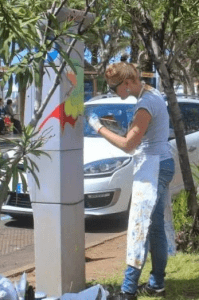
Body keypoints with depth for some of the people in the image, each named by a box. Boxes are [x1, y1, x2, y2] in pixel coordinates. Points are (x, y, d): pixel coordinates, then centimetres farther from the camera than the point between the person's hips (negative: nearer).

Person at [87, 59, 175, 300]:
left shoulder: (146, 104, -19)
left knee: (139, 228, -9)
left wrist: (99, 128, -11)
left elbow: (128, 145, -18)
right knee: (155, 227, 13)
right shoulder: (152, 95, 12)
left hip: (152, 168, -10)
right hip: (160, 164, 10)